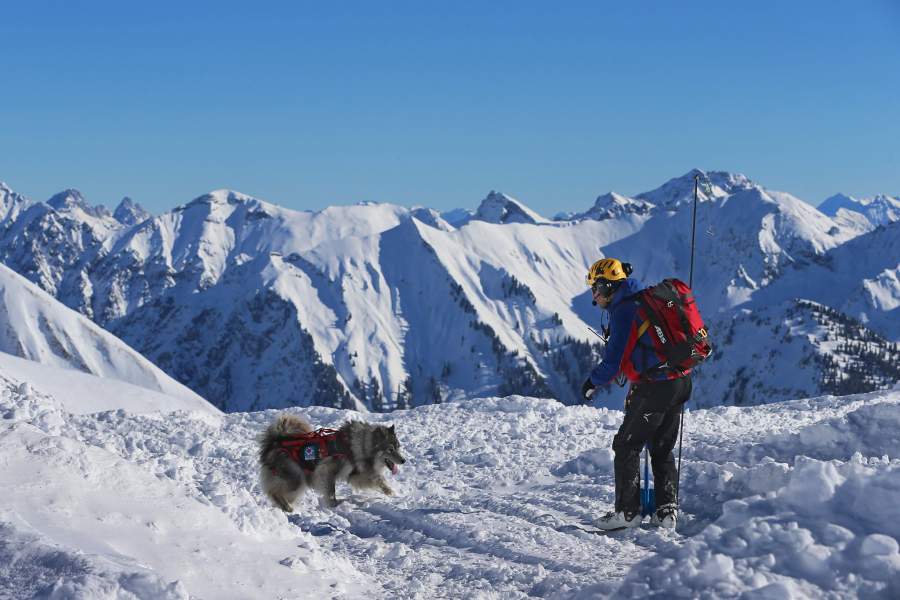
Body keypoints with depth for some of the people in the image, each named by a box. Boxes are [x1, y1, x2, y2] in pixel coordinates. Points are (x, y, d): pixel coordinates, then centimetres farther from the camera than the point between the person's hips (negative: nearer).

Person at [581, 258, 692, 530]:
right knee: (662, 449, 17)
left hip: (653, 388, -9)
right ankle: (667, 510, 14)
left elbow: (614, 361, -14)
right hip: (681, 383, 9)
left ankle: (628, 511, 3)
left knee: (626, 447, 2)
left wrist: (592, 382, 2)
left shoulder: (623, 311, -12)